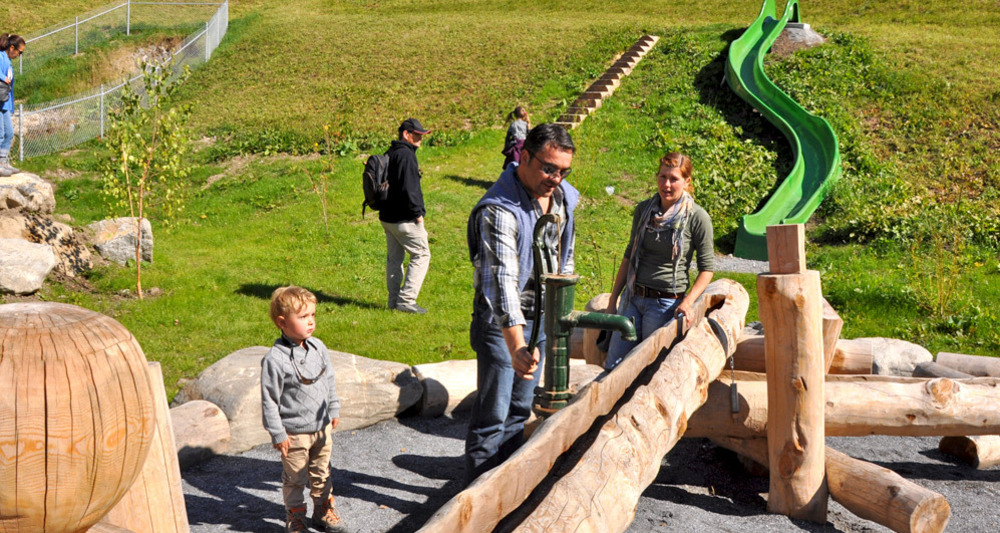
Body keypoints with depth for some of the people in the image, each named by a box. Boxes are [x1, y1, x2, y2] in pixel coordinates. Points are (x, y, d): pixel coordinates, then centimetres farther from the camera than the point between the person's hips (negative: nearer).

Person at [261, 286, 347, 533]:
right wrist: (278, 434, -14)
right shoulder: (275, 359, -22)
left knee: (321, 473, 20)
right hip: (294, 434, -6)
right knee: (295, 478, 10)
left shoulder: (318, 347, -2)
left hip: (322, 428, 6)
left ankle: (323, 511, 38)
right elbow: (269, 400, -17)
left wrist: (334, 409, 16)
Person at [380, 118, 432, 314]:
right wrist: (417, 212, -16)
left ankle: (394, 300, 20)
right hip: (404, 219, -10)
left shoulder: (390, 154, 15)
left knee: (394, 257, 15)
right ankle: (406, 299, -7)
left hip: (387, 217, 10)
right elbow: (408, 188, -23)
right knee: (421, 254, -2)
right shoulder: (405, 155, -16)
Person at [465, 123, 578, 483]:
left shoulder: (564, 198, -2)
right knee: (493, 414, -2)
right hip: (502, 322, -7)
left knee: (520, 409, 18)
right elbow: (502, 280, -40)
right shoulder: (500, 210, -28)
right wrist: (516, 347, -50)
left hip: (541, 317, 7)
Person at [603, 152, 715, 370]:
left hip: (666, 303, -4)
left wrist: (688, 302, -16)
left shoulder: (697, 218, -7)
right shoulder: (643, 210, 6)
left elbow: (707, 267, -2)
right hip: (632, 298, 4)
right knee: (613, 367, 2)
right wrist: (612, 300, 12)